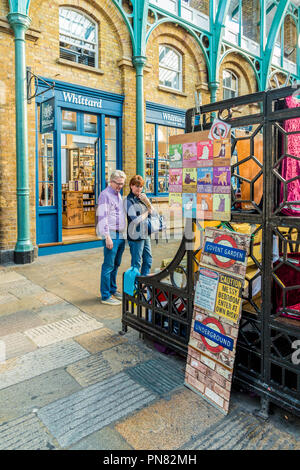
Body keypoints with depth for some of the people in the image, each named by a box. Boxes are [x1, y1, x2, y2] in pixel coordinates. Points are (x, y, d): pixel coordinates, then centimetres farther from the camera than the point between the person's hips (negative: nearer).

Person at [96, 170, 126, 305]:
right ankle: (105, 296, 1)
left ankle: (113, 290, 26)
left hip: (120, 235, 9)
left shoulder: (118, 195, 18)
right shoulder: (105, 195, -9)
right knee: (108, 266, -5)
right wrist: (107, 237, -22)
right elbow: (102, 217, -17)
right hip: (112, 235, -9)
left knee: (116, 265, 15)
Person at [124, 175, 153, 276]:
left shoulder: (142, 197, 9)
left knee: (148, 260, 18)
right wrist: (147, 212, -5)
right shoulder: (128, 200, -13)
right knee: (136, 262, 1)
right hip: (136, 235, -8)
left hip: (146, 234, 8)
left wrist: (147, 201, -8)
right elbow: (135, 220, -19)